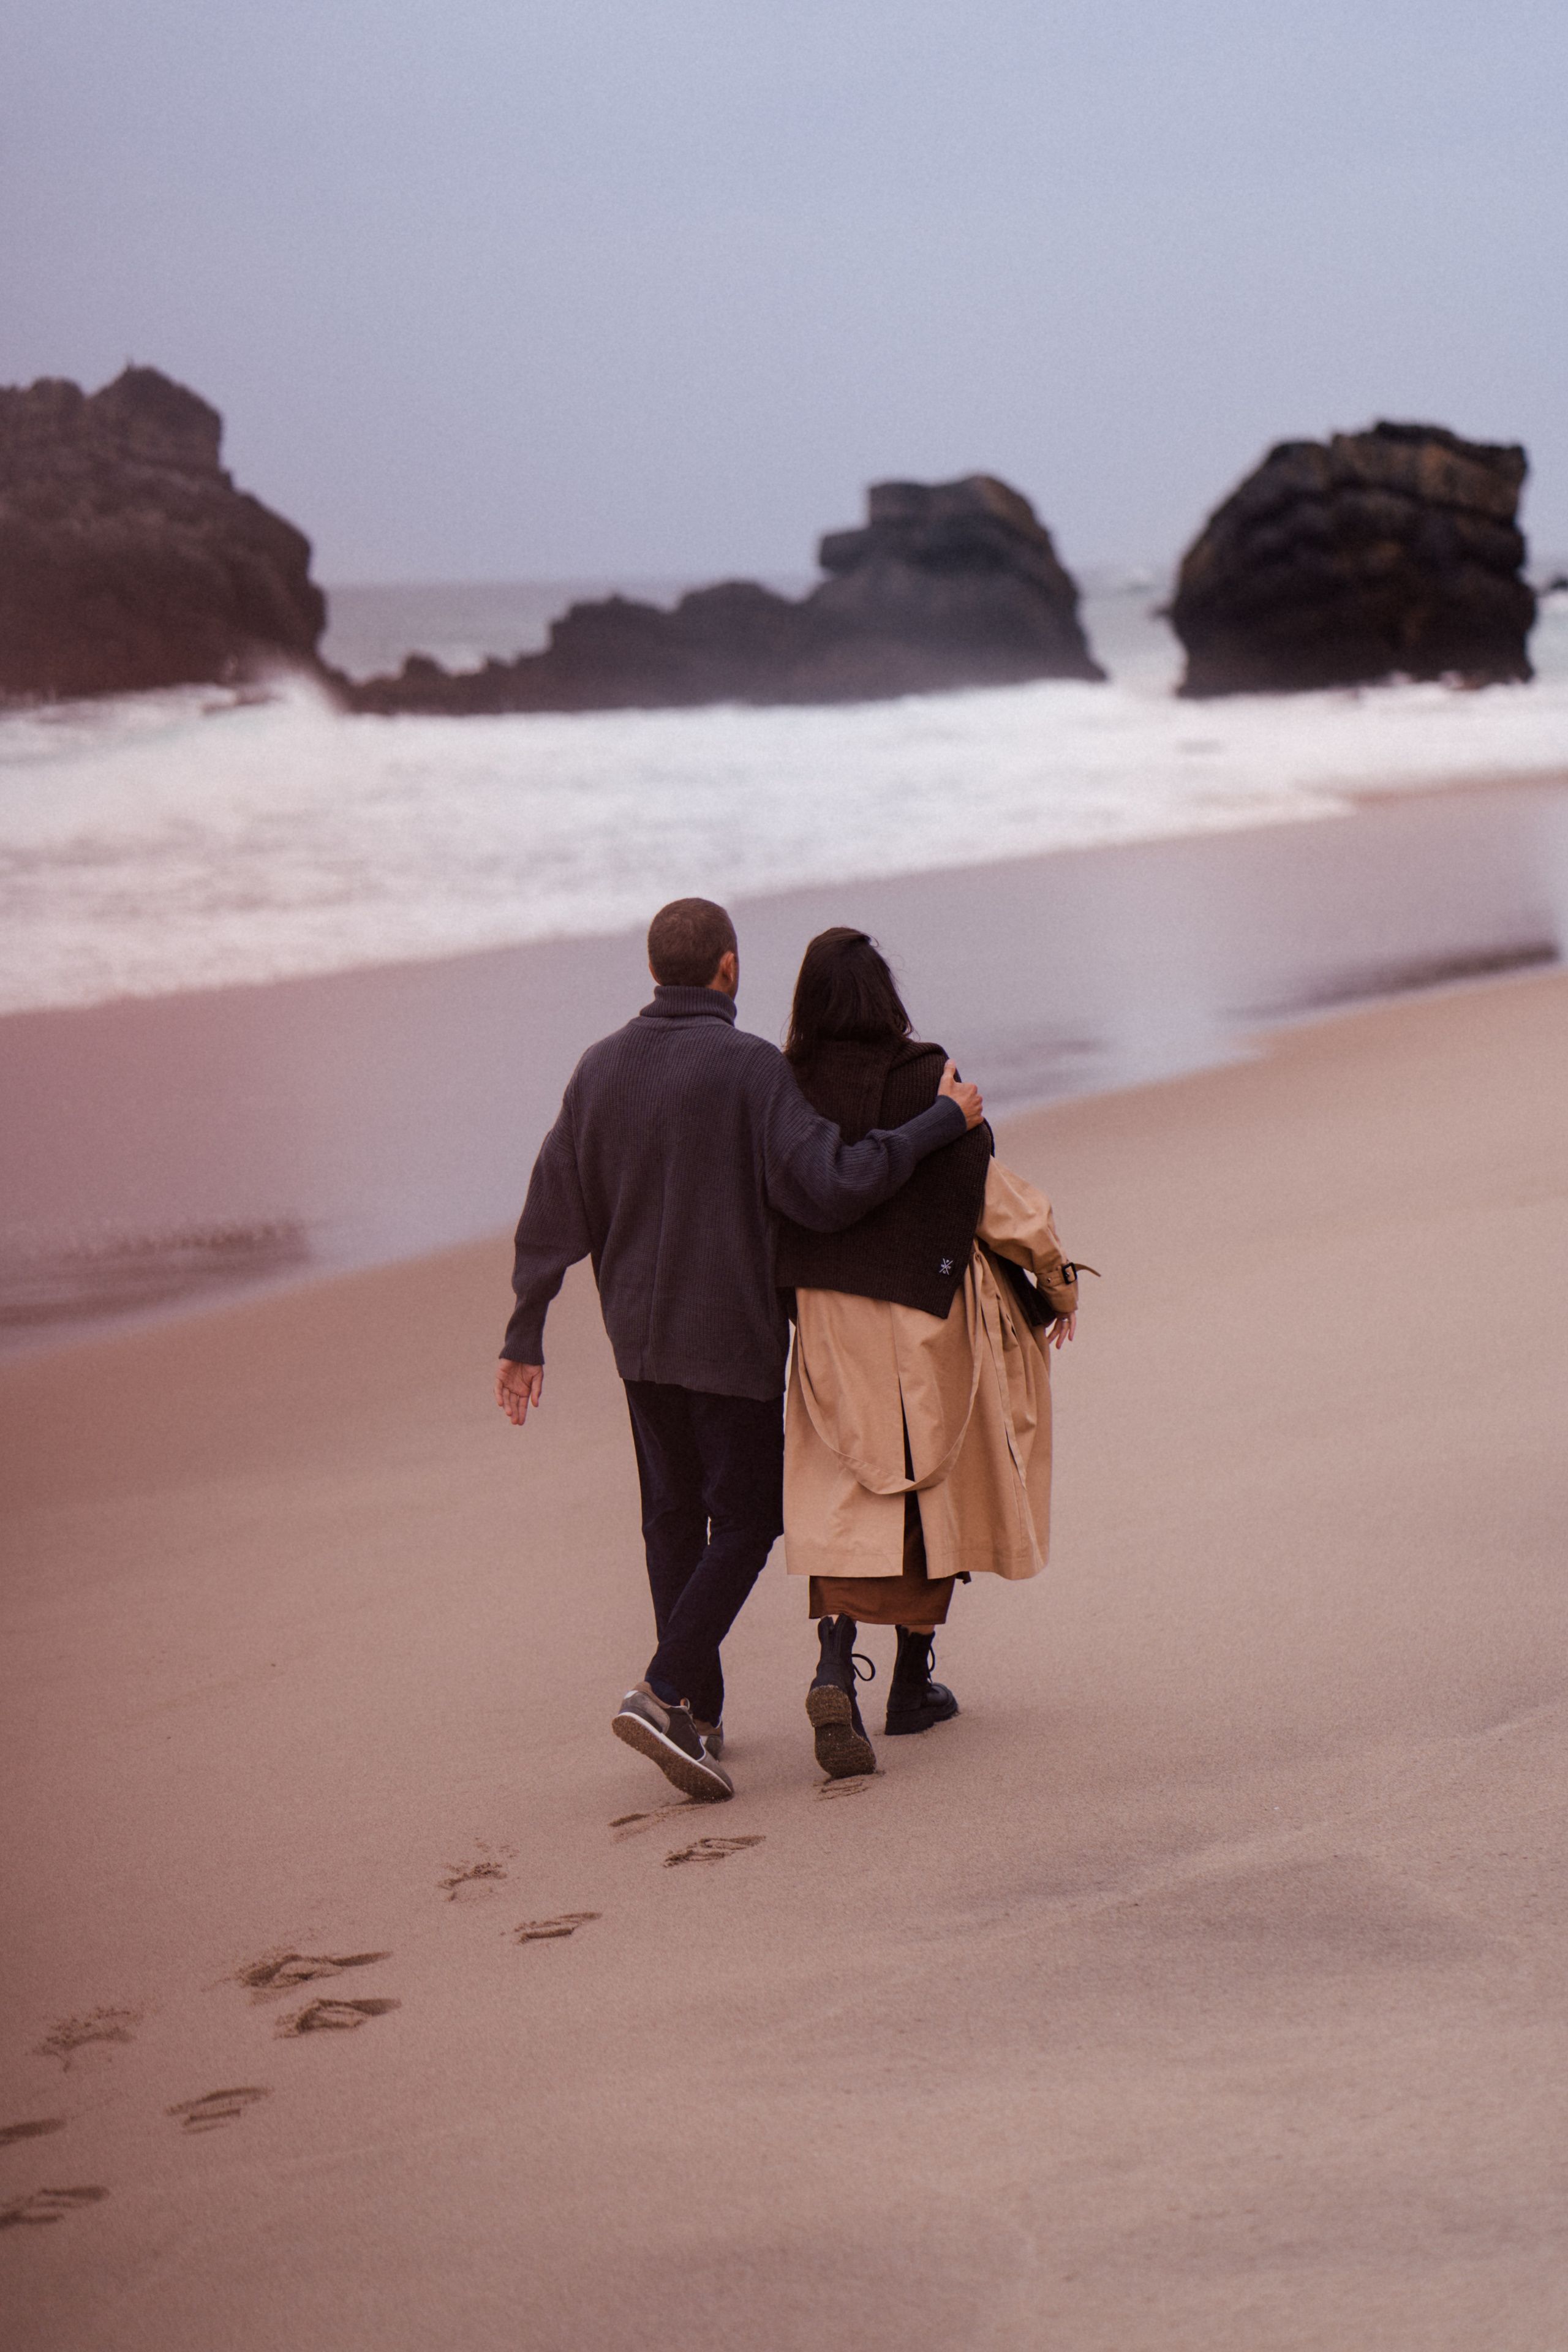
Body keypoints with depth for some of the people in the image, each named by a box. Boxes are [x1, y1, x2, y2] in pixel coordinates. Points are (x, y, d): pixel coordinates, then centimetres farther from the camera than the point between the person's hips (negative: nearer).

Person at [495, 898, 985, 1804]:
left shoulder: (600, 1069, 3)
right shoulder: (751, 1068, -16)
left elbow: (553, 1214, 5)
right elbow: (829, 1187, -24)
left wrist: (526, 1338, 12)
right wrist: (944, 1119, -15)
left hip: (640, 1337, 6)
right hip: (732, 1338, -6)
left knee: (674, 1517, 16)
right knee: (746, 1521, 1)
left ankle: (701, 1713, 21)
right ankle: (664, 1693, -15)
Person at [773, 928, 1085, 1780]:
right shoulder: (928, 1081, -12)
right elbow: (992, 1194, -9)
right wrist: (1053, 1274, 4)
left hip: (829, 1321, 2)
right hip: (927, 1311, -2)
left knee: (846, 1502, 2)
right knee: (933, 1488, 15)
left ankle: (835, 1672, -22)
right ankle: (913, 1684, 24)